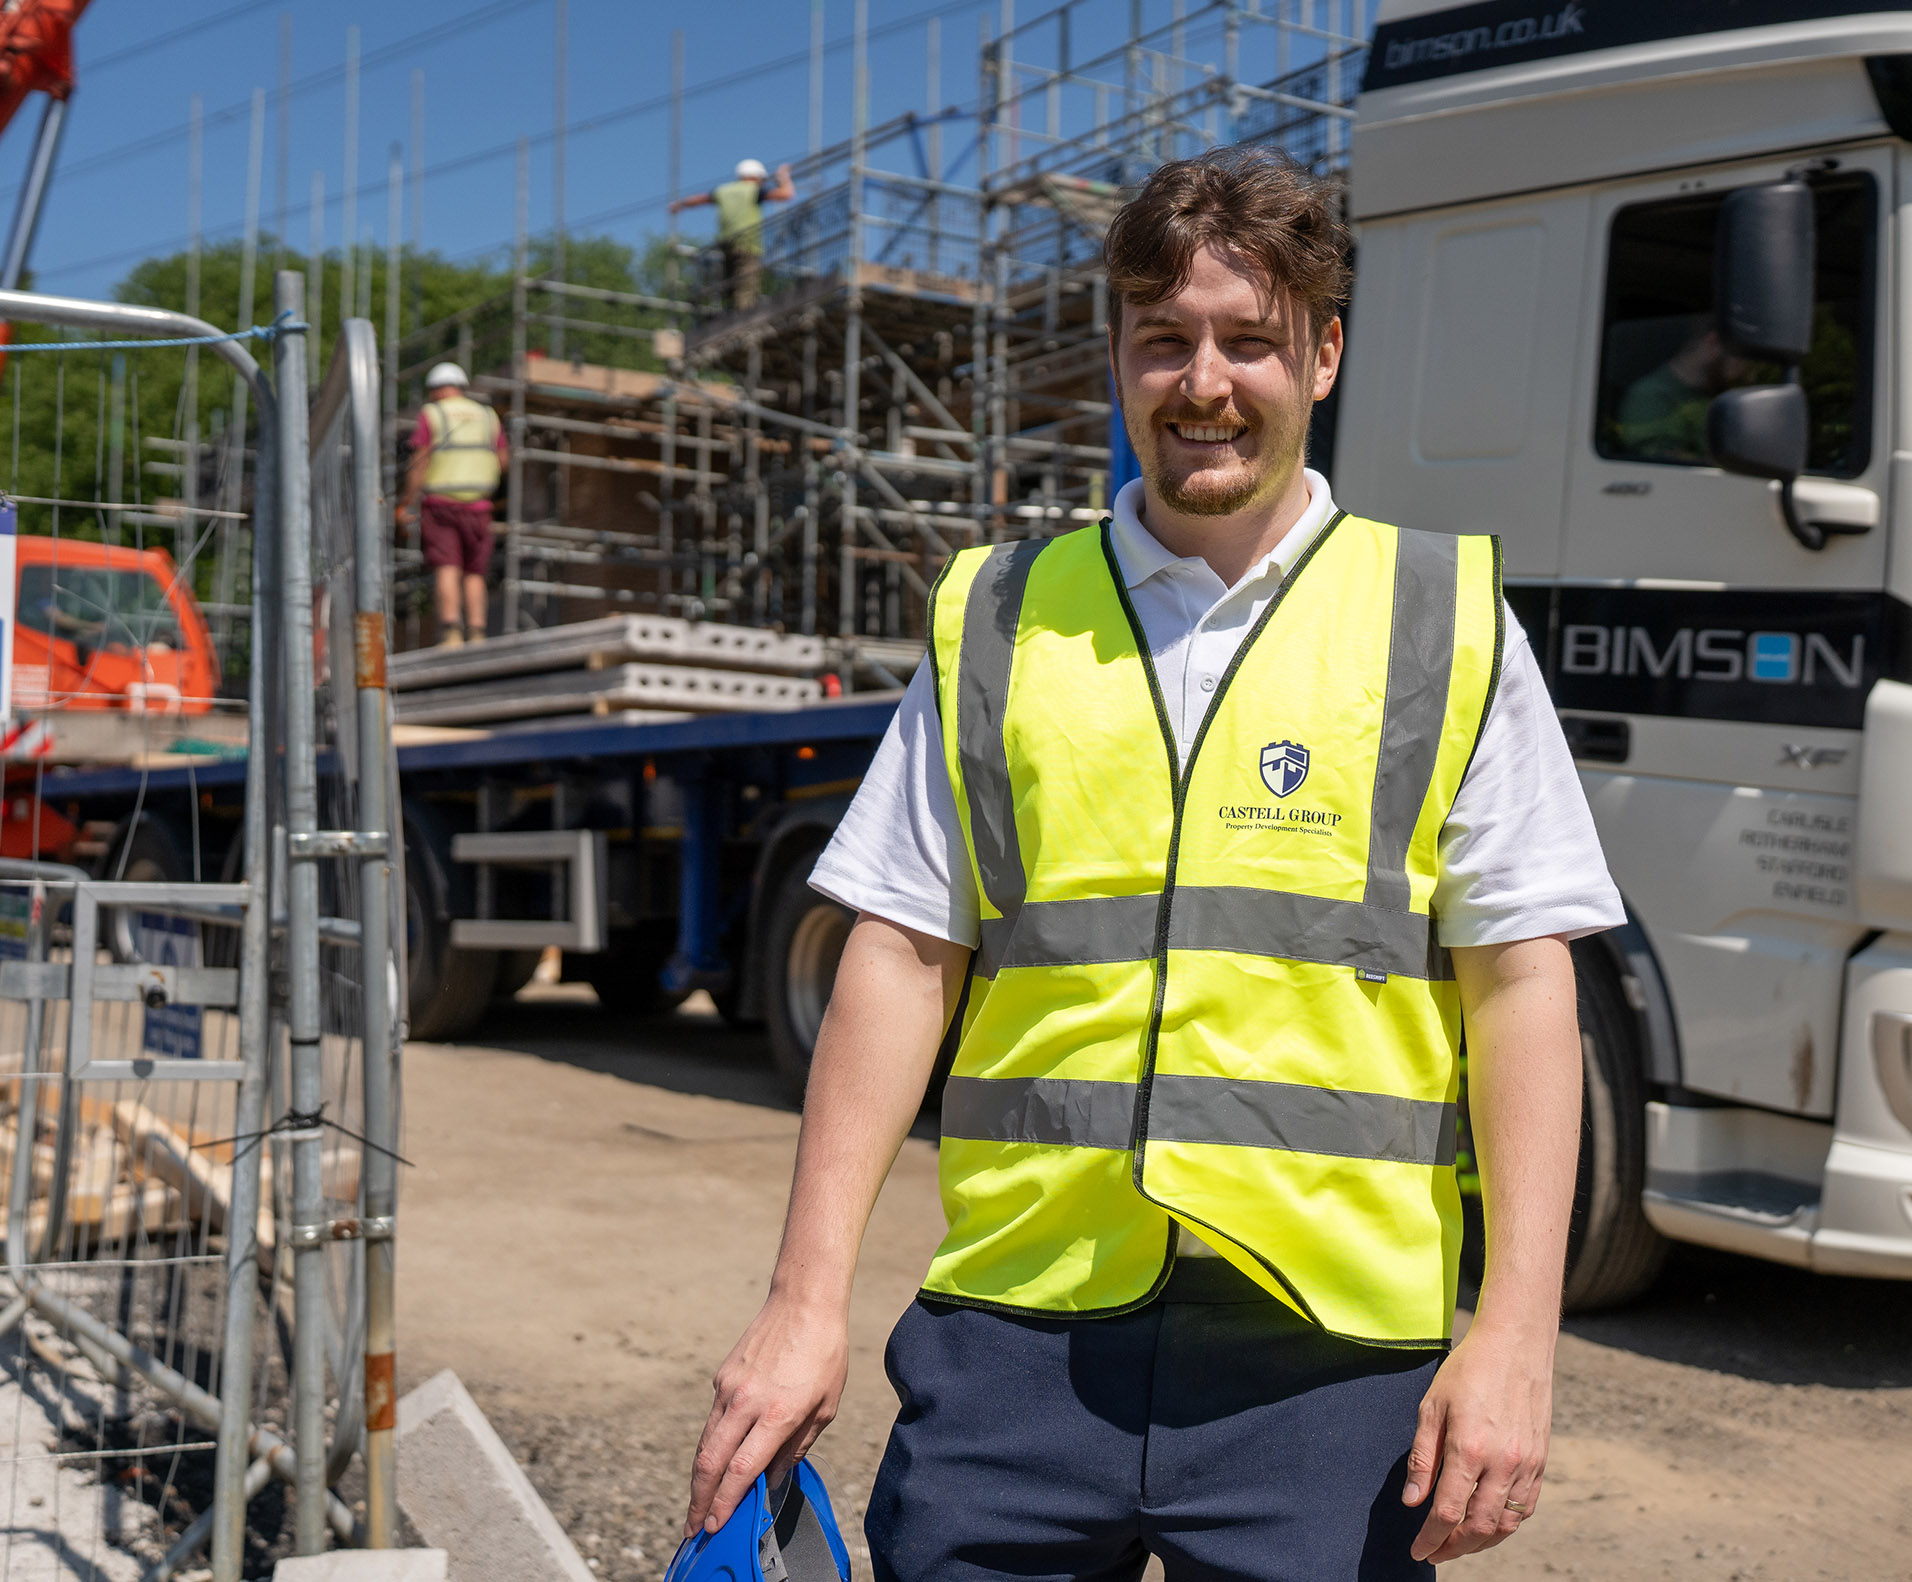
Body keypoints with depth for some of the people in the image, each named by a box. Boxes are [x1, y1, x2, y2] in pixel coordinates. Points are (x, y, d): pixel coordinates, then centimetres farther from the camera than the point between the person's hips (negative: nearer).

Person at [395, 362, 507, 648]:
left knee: (447, 568, -9)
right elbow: (502, 462, 13)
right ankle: (476, 632, -2)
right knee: (474, 572, 6)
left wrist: (407, 502, -2)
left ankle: (450, 629, -22)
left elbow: (420, 461, -5)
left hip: (440, 504, -3)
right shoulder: (488, 416, 12)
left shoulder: (431, 414, 2)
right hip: (477, 506, 3)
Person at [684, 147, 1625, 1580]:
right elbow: (903, 957, 7)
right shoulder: (998, 622, 9)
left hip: (1327, 1350, -1)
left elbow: (1521, 986, 1)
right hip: (1015, 1325, 2)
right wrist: (809, 1298, 2)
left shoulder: (1449, 626, 5)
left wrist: (1517, 1332, -6)